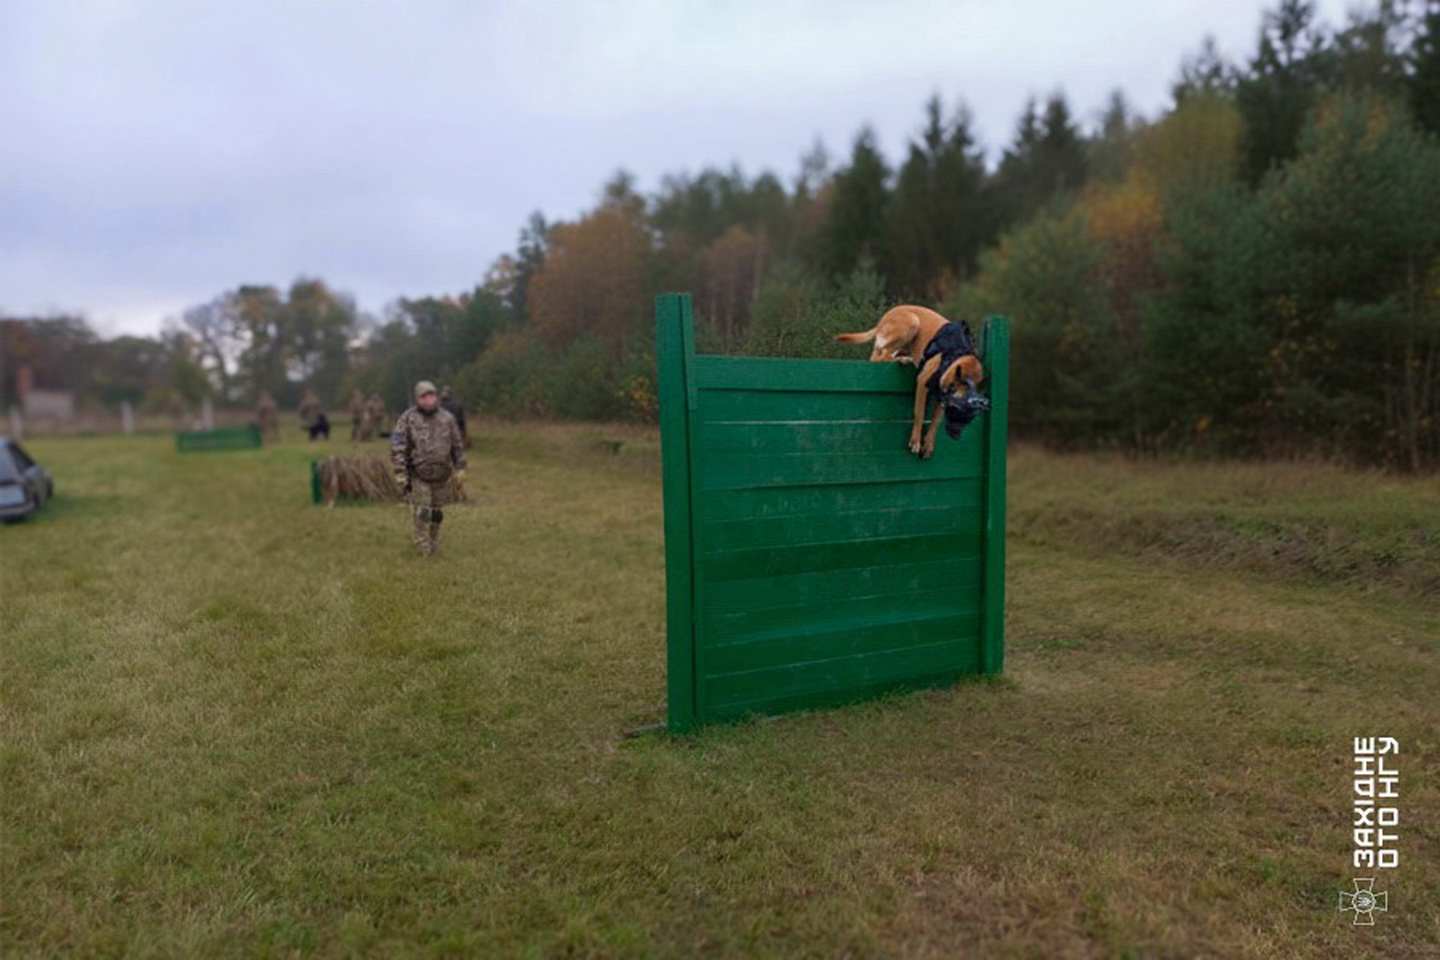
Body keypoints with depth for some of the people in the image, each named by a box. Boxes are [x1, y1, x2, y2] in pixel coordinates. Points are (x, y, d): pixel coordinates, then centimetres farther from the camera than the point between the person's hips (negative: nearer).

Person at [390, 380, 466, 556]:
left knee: (437, 513, 12)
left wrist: (460, 469, 6)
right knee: (422, 513, -7)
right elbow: (397, 448, -9)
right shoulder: (407, 419, -10)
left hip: (442, 475, 3)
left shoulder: (447, 418, -1)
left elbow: (457, 445, 7)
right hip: (418, 476, -3)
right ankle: (424, 548, 6)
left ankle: (434, 543, 30)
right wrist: (400, 474, -13)